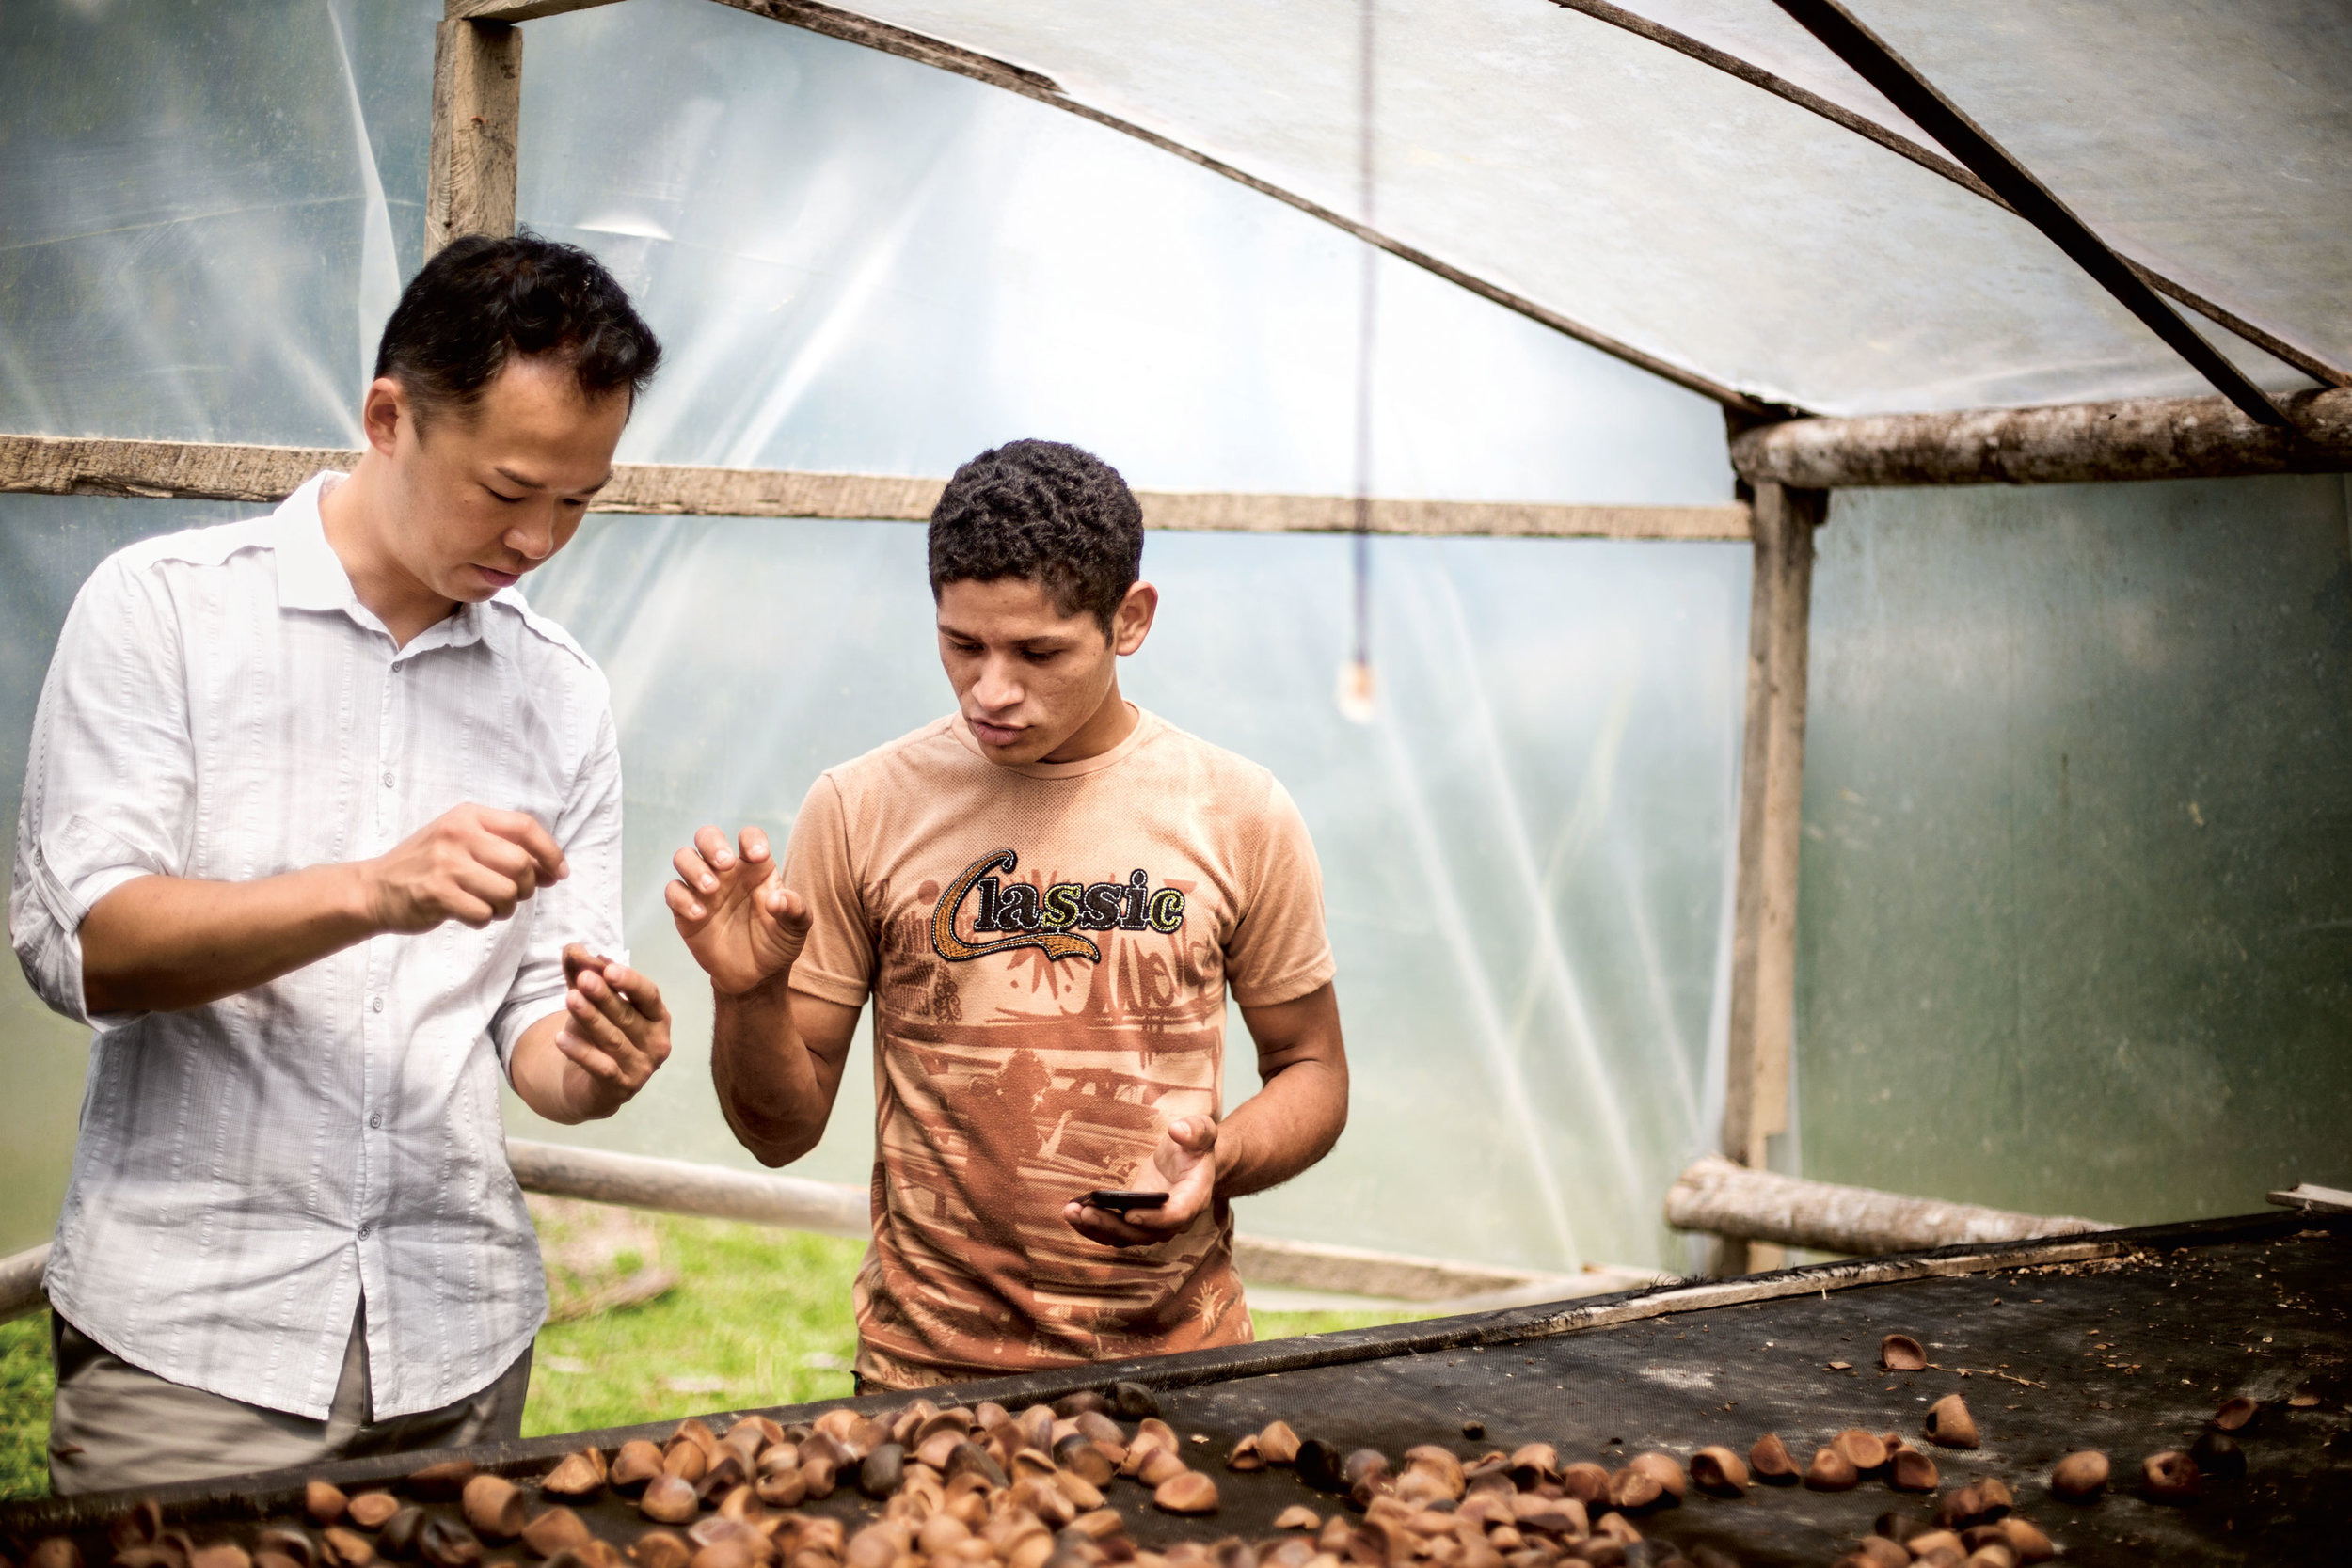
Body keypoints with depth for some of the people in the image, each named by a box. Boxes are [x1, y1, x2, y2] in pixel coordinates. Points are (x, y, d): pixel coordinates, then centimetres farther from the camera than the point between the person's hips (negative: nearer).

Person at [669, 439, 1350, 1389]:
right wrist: (748, 992, -20)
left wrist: (1218, 1160, -12)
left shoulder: (1239, 814, -2)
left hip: (1178, 1357, 1)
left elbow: (1312, 1073, 8)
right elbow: (783, 1130, 0)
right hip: (930, 1367, -1)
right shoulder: (862, 811, -4)